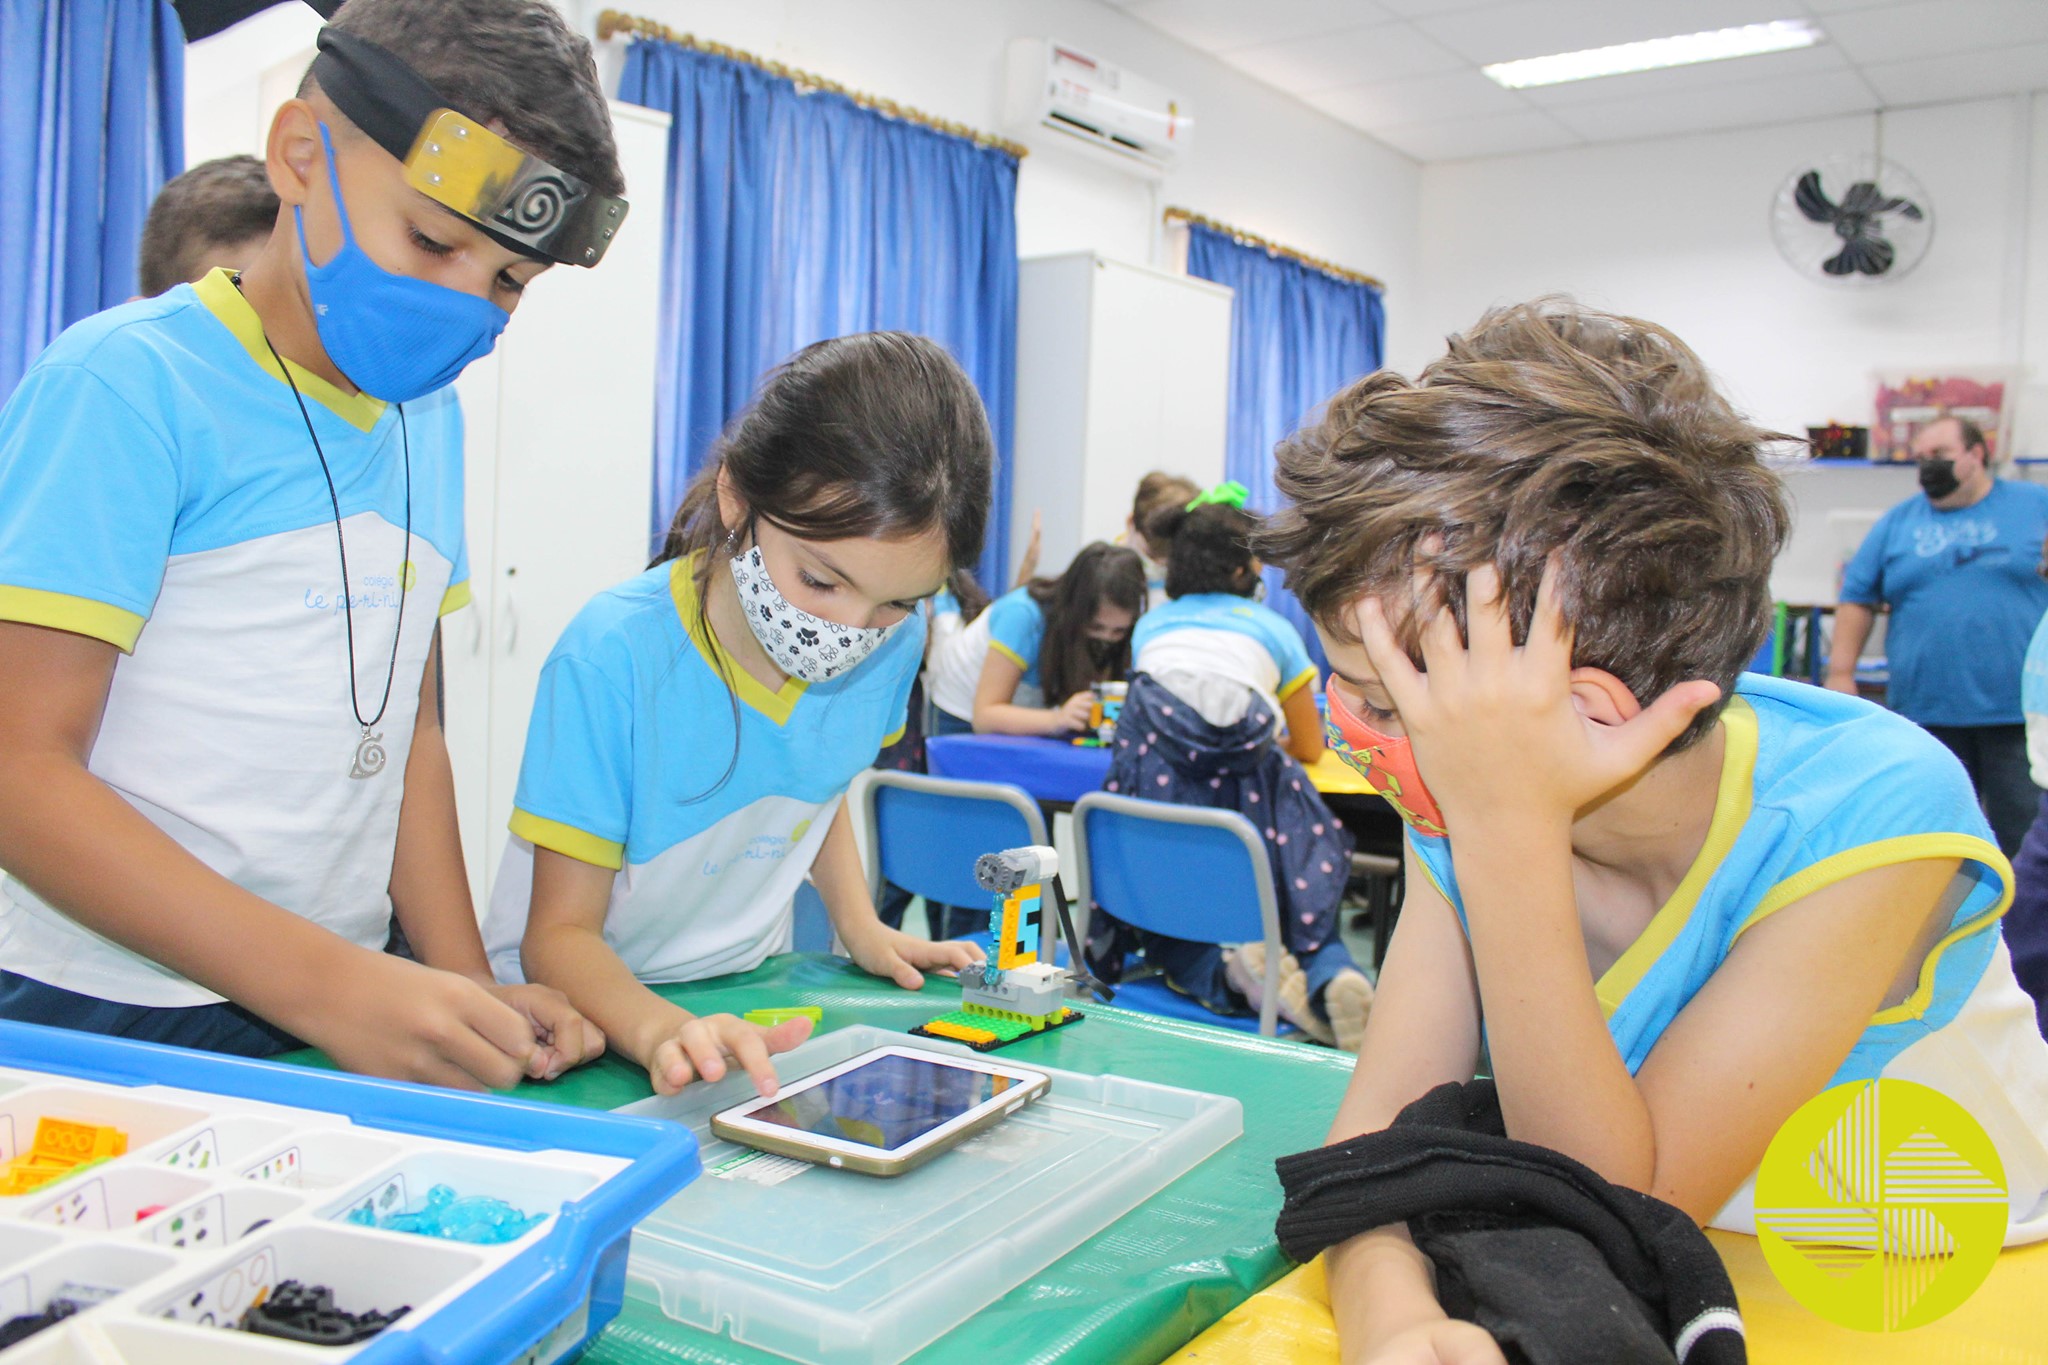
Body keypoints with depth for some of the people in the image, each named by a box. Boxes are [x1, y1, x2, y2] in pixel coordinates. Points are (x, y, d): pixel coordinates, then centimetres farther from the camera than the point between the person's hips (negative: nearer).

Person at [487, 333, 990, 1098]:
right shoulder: (613, 658, -23)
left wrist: (862, 927, -1)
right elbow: (559, 933, -18)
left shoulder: (894, 644, -8)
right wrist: (663, 1031, -37)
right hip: (588, 1006, -3)